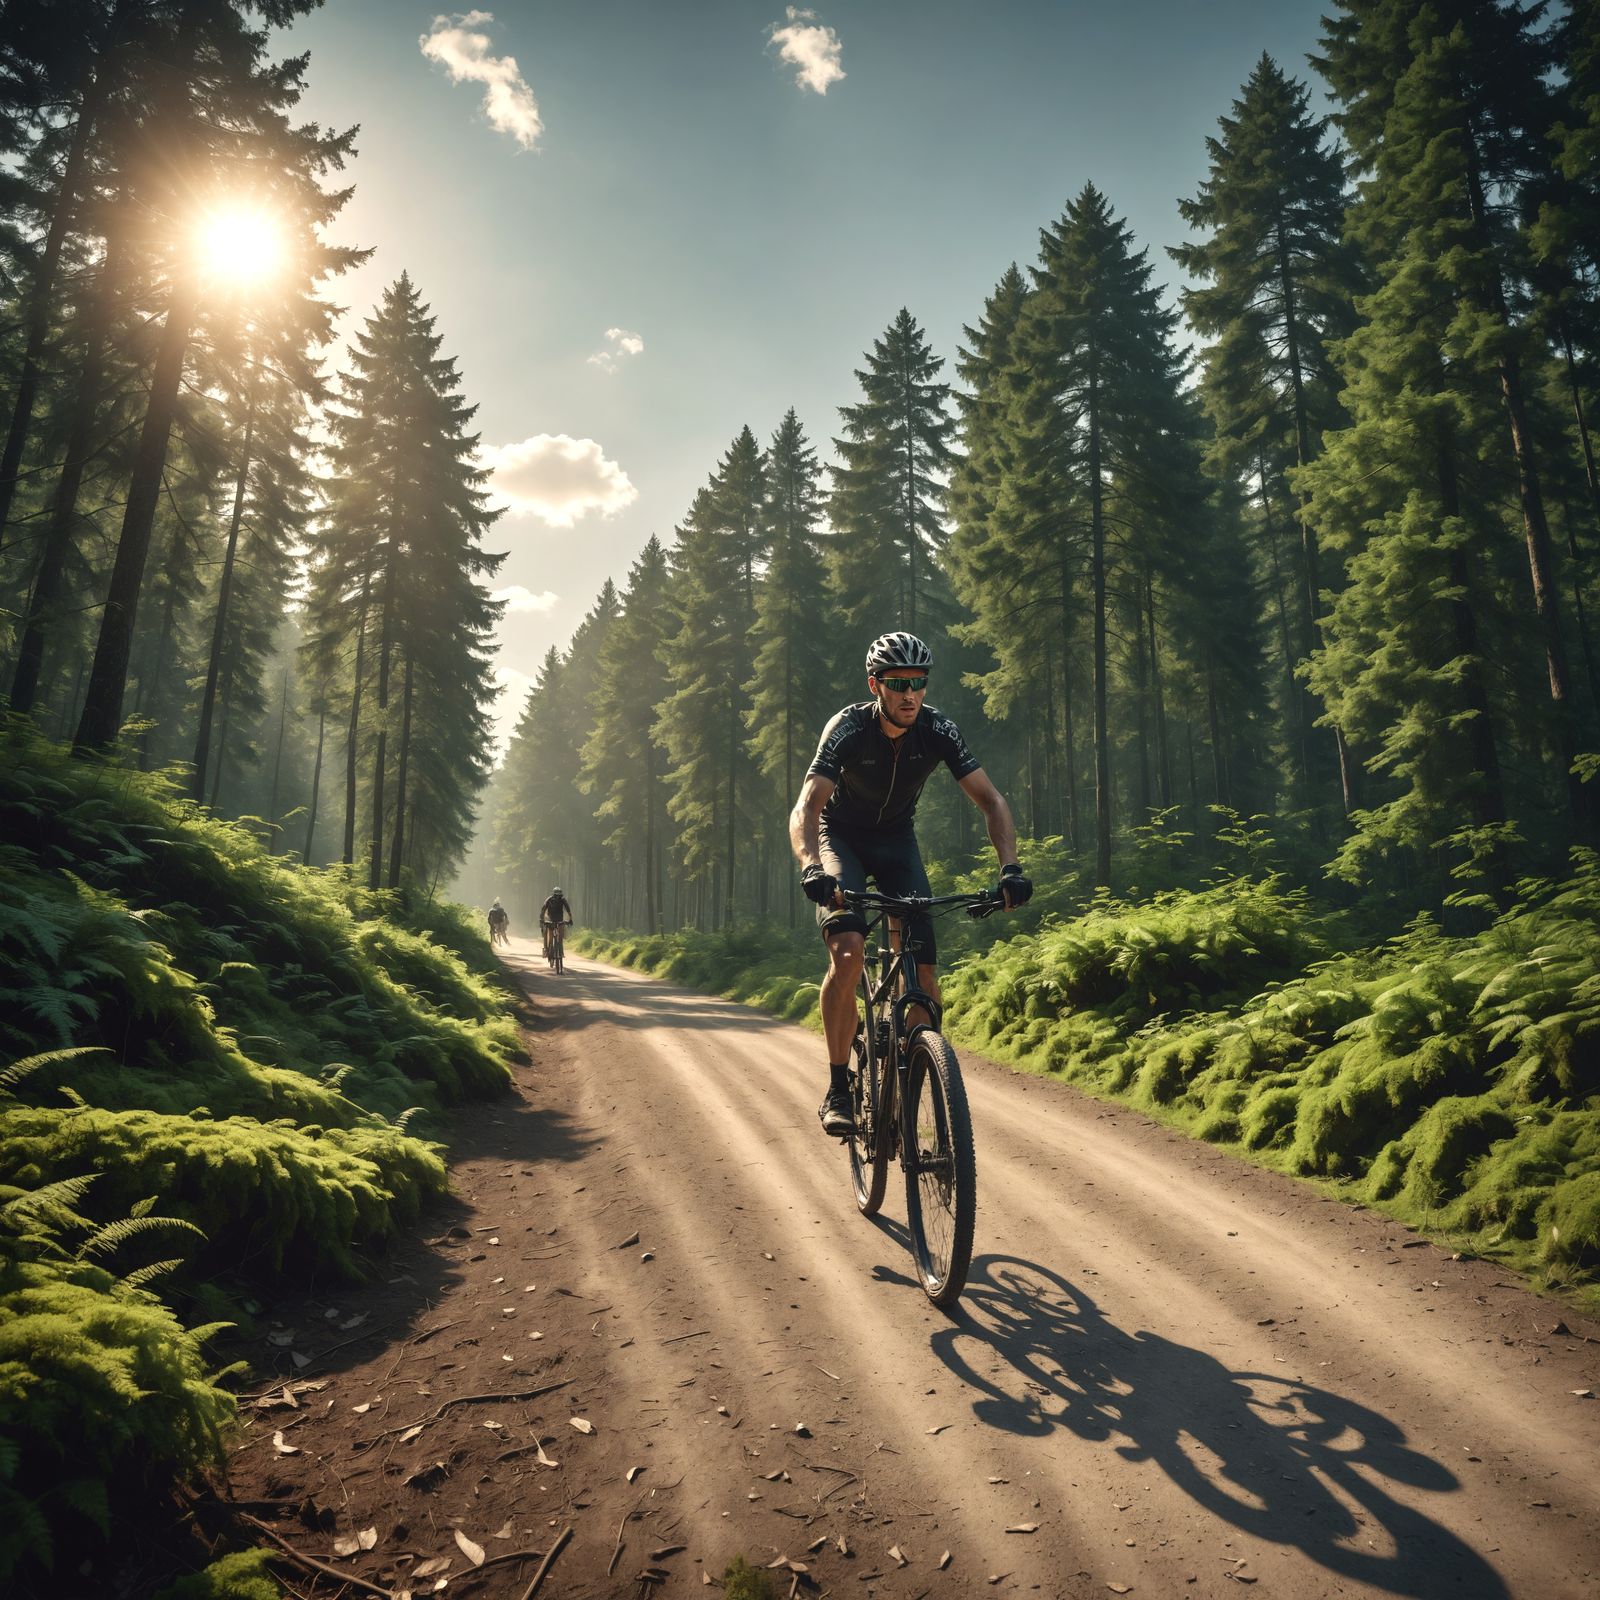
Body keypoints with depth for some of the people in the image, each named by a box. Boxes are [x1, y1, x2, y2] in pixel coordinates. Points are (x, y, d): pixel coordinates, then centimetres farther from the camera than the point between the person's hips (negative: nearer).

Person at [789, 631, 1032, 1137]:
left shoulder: (938, 730, -19)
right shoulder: (848, 728, -27)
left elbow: (990, 799, -19)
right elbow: (806, 807, -37)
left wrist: (1010, 868, -35)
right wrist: (811, 868, -56)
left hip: (896, 839, 3)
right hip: (842, 836, -3)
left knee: (924, 970, -10)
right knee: (849, 953, -26)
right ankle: (838, 1090, -13)